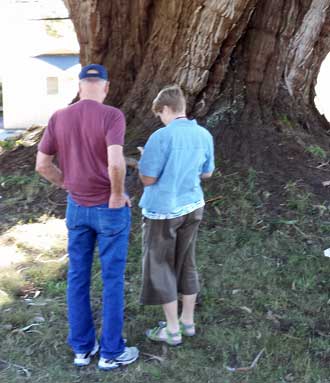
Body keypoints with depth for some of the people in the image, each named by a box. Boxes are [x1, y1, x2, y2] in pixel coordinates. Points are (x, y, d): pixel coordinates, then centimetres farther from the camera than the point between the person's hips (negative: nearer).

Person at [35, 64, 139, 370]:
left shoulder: (58, 118, -4)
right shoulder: (112, 116, -19)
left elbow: (42, 165, -1)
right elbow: (115, 163, -33)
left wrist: (69, 185, 13)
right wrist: (118, 196, -15)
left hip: (76, 207, 5)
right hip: (110, 208, -4)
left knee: (78, 275, 16)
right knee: (113, 278, 8)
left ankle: (82, 346, 27)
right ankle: (111, 351, 20)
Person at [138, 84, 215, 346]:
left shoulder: (161, 137, -20)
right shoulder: (204, 135, -1)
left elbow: (148, 179, -17)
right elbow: (207, 173, 9)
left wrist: (145, 158, 2)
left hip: (163, 211, -6)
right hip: (193, 206, 6)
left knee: (161, 267, 9)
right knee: (187, 264, 18)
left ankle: (173, 330, 18)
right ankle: (188, 322, 30)